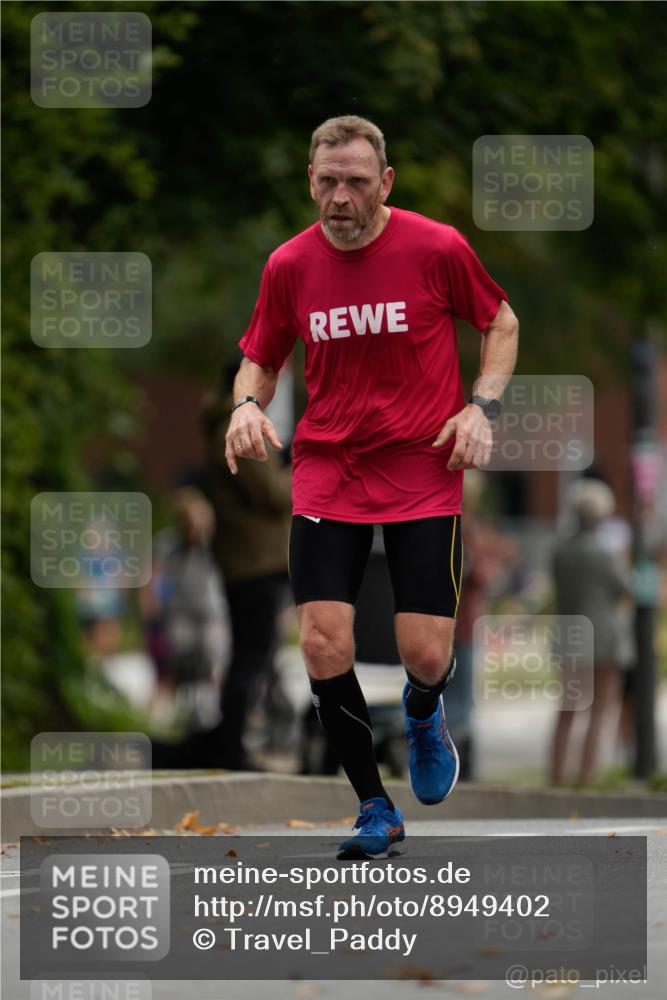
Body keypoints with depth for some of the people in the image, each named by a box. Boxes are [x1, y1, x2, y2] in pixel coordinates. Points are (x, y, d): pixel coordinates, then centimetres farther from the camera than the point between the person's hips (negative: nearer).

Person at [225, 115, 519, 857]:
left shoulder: (437, 248, -7)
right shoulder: (289, 266, 1)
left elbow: (500, 323, 8)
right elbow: (261, 358, 15)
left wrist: (481, 407, -6)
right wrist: (248, 405, -7)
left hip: (424, 475, -2)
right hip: (327, 475, 2)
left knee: (425, 656, -9)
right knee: (323, 648, -11)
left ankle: (423, 712, 32)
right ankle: (375, 810, 9)